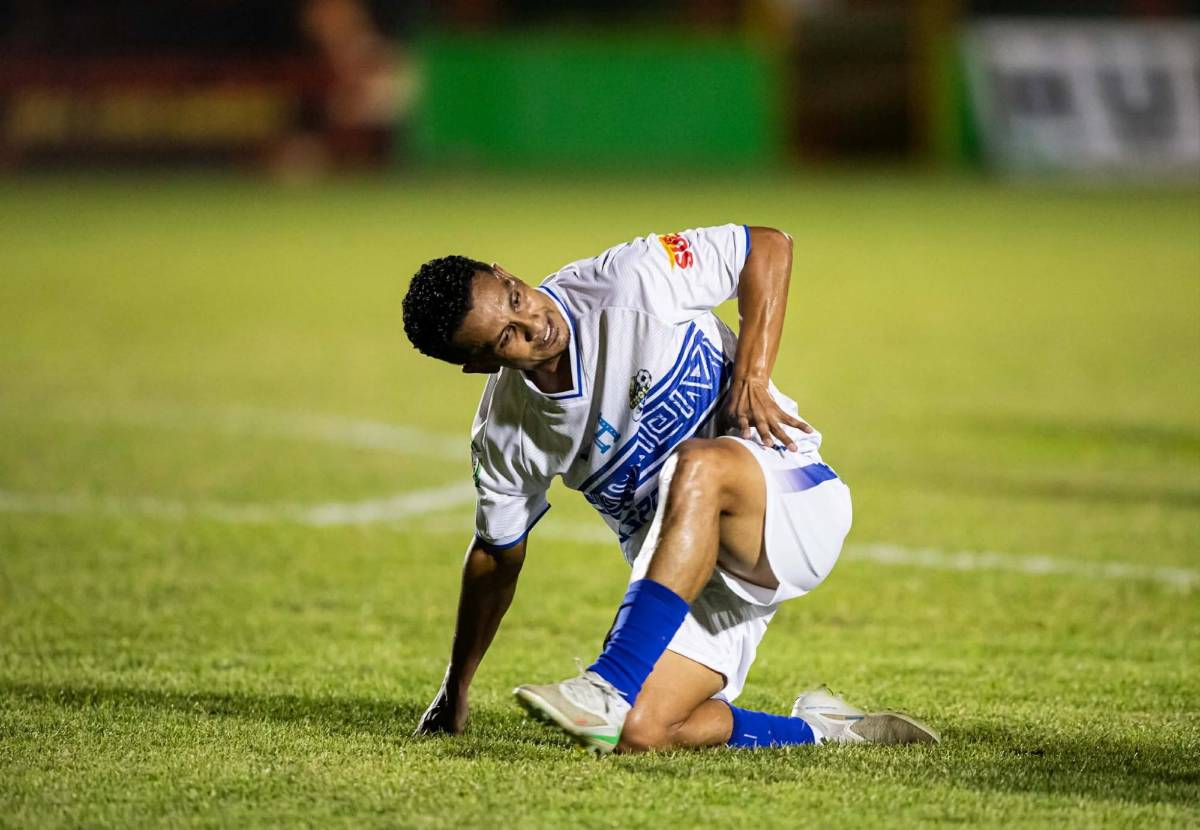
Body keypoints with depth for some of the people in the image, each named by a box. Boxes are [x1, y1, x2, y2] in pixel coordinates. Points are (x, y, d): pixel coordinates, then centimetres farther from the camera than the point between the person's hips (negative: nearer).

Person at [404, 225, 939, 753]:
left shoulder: (628, 283, -14)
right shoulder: (503, 435, -3)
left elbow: (769, 247, -5)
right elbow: (496, 554, 13)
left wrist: (750, 378, -15)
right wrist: (454, 690, 18)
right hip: (680, 566, 4)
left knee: (696, 463, -38)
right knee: (639, 733, -20)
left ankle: (610, 690, -40)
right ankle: (816, 731, 4)